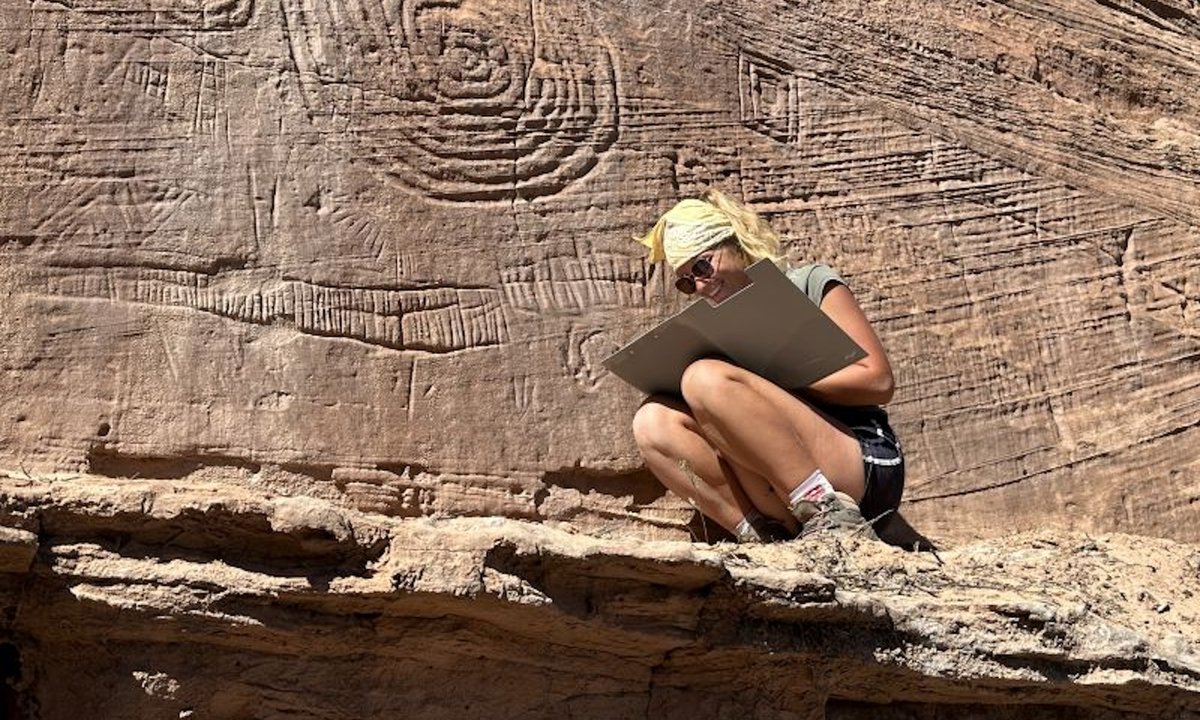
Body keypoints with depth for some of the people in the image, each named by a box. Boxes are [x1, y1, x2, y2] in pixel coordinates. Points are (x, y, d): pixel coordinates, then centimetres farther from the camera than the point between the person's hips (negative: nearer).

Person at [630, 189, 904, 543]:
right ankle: (762, 536, -22)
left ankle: (828, 513, -26)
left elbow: (878, 381, -3)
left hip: (866, 465, -5)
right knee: (653, 422, -9)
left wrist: (781, 380, -7)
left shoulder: (811, 285, 9)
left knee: (706, 378, -21)